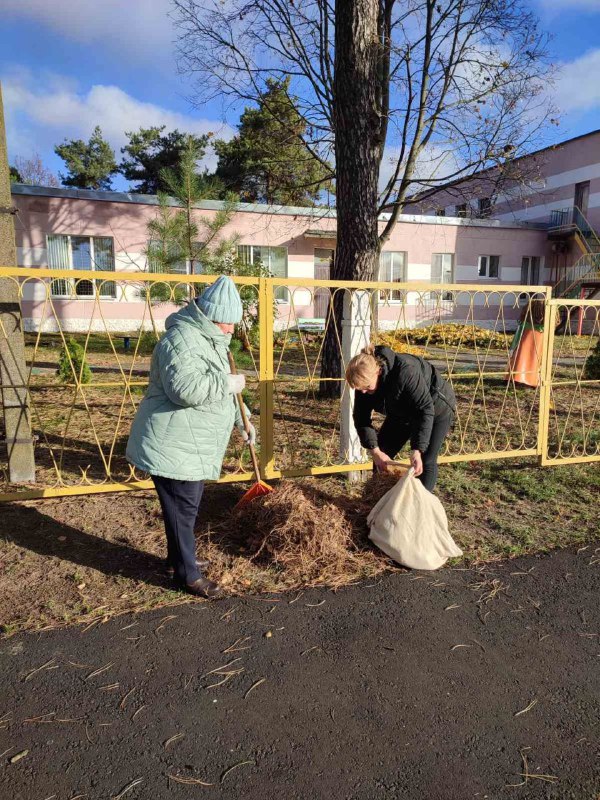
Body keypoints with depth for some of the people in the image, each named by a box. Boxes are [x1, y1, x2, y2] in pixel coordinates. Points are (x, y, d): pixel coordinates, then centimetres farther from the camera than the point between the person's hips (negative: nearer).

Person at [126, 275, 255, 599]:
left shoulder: (210, 339, 14)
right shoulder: (181, 340, -21)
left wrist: (241, 420, 21)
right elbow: (185, 388, -35)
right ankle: (188, 575, 14)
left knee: (186, 505, 22)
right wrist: (228, 384, -23)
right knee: (183, 509, 0)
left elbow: (217, 390, 25)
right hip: (172, 447, -10)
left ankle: (179, 557, 40)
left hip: (191, 446, 10)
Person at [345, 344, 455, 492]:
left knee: (425, 462, -14)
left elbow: (425, 410, -39)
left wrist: (417, 450, -45)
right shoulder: (365, 379, -22)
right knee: (381, 454, 3)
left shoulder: (406, 371, -42)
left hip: (435, 408, -6)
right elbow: (361, 418, -17)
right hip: (403, 412, 6)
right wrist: (375, 451, -27)